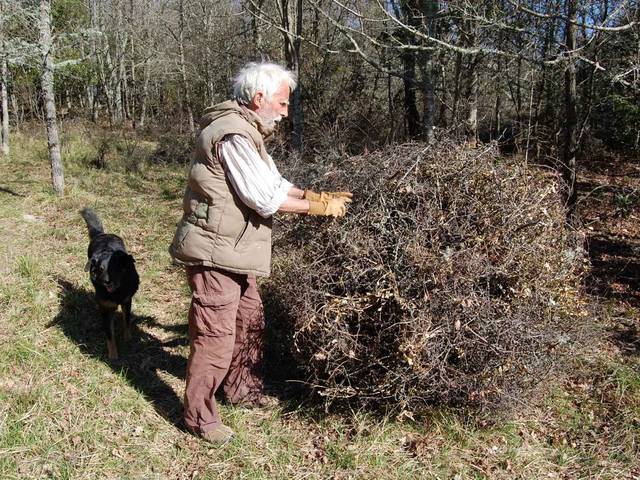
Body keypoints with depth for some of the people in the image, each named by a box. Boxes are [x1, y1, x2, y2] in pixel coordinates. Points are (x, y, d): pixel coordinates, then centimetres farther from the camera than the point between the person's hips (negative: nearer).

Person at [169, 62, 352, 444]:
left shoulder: (247, 131, 14)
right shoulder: (233, 134, -20)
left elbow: (275, 183, 16)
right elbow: (265, 198, -22)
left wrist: (319, 196, 5)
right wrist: (320, 208, -13)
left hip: (232, 251, 11)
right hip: (215, 252, -10)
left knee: (250, 322, 20)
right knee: (216, 335, -1)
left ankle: (242, 388, 38)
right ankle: (199, 415, 14)